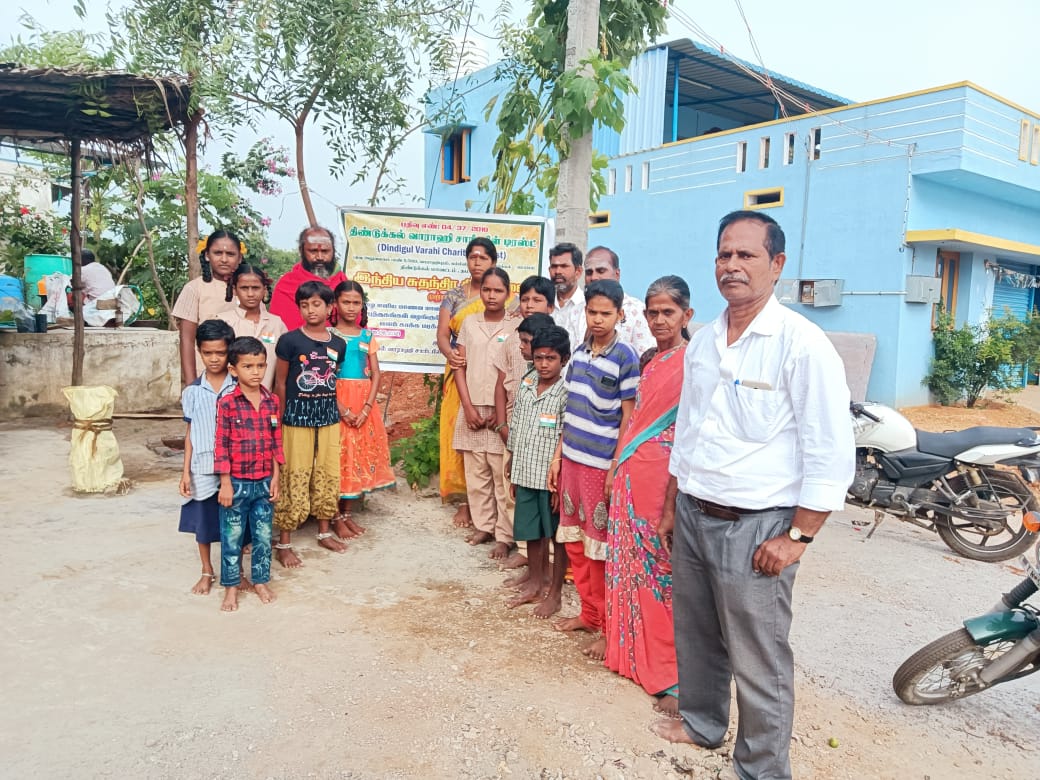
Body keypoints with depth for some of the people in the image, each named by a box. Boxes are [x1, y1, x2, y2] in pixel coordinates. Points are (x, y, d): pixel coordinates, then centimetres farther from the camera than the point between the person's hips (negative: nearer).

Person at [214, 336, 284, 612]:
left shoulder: (272, 402, 2)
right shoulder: (227, 403, -10)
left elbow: (276, 443, 6)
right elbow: (221, 446, -9)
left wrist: (275, 478, 4)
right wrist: (225, 483, -10)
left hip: (264, 482, 3)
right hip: (236, 482, -3)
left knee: (263, 536, 13)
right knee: (232, 538, 9)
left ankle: (261, 581, 29)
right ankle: (231, 587, 22)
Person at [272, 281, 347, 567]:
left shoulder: (338, 344, 4)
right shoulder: (289, 341, -7)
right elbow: (280, 384, -2)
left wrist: (341, 410, 8)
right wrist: (280, 420, -2)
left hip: (329, 417, 4)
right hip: (297, 416, -4)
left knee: (328, 476, 12)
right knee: (294, 479, -1)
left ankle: (324, 531, 28)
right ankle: (283, 543, 8)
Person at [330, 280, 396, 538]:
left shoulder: (367, 336, 9)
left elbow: (375, 374, 5)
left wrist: (366, 408, -8)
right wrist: (343, 410, -17)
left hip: (363, 404, 4)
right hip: (336, 403, -4)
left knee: (360, 456, 8)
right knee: (338, 458, -2)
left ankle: (348, 514, 20)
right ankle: (336, 518, 10)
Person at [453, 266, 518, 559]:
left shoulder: (516, 327, 0)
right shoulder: (469, 323, 8)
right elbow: (460, 367, 7)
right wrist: (468, 407, -3)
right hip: (472, 408, 3)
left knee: (502, 475, -2)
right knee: (476, 472, 9)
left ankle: (504, 536, 5)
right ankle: (483, 526, 21)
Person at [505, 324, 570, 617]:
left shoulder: (567, 393, -12)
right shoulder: (525, 387, 5)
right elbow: (514, 432, 11)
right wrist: (513, 475, 12)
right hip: (526, 475, 6)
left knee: (557, 535, 8)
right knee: (531, 533, 17)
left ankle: (554, 593, 22)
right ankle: (534, 585, 35)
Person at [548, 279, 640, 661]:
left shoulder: (625, 358, -10)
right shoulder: (579, 353, 8)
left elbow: (628, 419, -10)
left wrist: (615, 470, -14)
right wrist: (558, 455, 12)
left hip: (602, 465, -6)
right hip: (572, 459, 7)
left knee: (600, 548, 1)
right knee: (575, 542, 14)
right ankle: (589, 613, 30)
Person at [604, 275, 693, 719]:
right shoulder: (651, 362, 14)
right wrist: (618, 470, 17)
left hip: (666, 478, -7)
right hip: (633, 475, 8)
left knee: (665, 569, -2)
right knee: (632, 564, 14)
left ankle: (676, 676, 10)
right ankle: (630, 649, 30)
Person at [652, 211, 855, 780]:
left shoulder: (801, 343, -13)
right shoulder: (702, 341, 8)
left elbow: (831, 454, -14)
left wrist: (797, 537, -15)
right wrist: (671, 506, 18)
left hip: (755, 526, -6)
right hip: (692, 514, 7)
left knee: (759, 662, 5)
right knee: (695, 636, 21)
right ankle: (702, 723, 44)